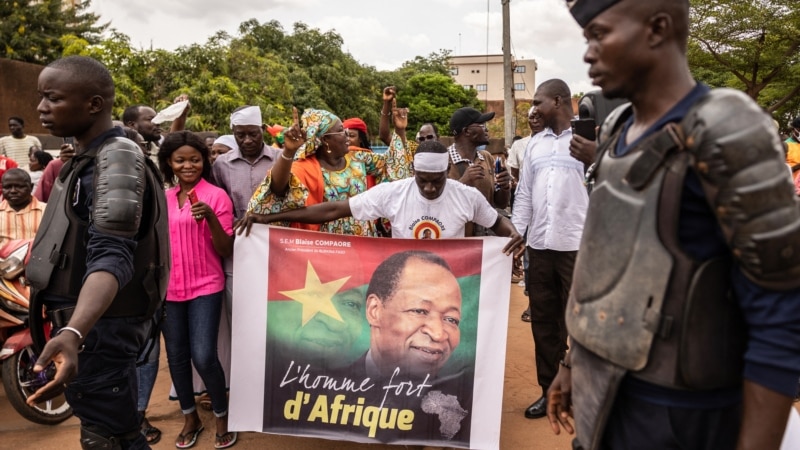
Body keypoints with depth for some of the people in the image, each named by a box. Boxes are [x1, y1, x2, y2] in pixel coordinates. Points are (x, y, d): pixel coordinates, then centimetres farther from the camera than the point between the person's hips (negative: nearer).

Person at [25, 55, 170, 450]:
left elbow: (111, 255, -30)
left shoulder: (118, 157, -18)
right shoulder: (88, 158, 14)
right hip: (84, 321, 10)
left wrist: (72, 333, -45)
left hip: (99, 325, -10)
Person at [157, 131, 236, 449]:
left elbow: (226, 250, -10)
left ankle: (222, 417, 14)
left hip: (205, 287, -5)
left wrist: (210, 218, -24)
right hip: (169, 288, 5)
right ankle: (190, 417, 30)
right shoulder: (162, 198, 7)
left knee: (203, 356, -10)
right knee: (176, 355, 11)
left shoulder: (217, 196, -7)